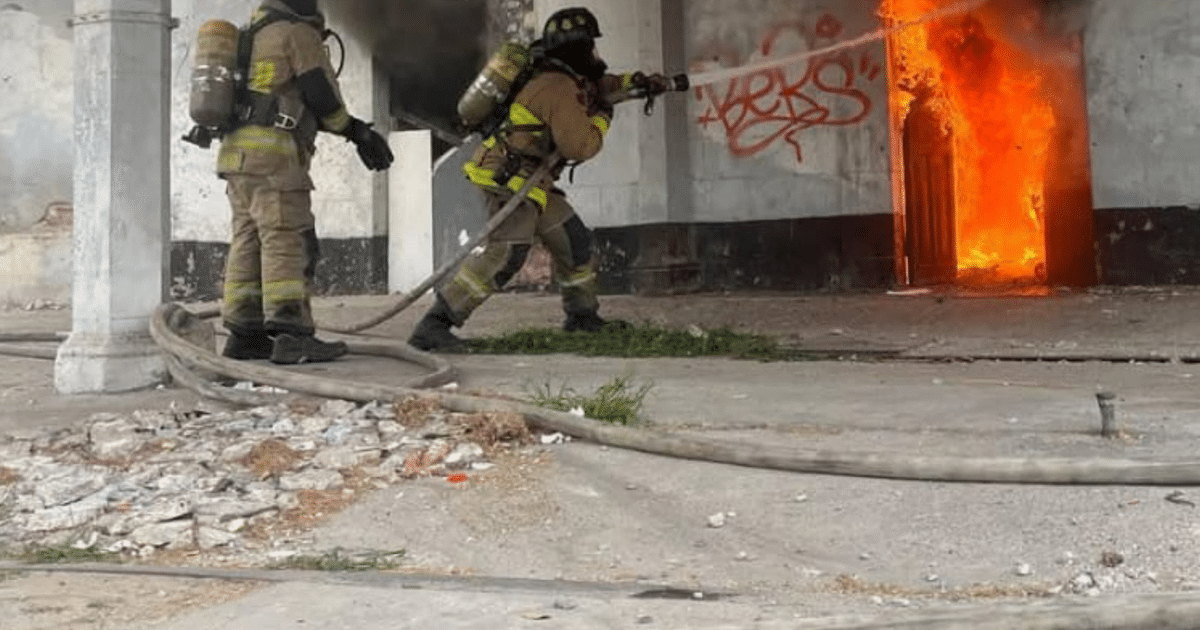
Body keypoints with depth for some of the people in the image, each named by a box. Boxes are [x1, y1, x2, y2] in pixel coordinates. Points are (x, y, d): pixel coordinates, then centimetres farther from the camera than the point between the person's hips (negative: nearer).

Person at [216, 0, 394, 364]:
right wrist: (353, 131, 16)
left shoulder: (253, 37, 25)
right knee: (288, 241, -12)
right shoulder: (298, 34, -1)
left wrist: (355, 129, 23)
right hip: (272, 155, -9)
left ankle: (244, 334, 8)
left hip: (238, 155, 9)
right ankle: (291, 336, -18)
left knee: (249, 241, 8)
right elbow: (324, 97, -3)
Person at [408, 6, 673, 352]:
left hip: (532, 183, 11)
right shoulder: (559, 89, -18)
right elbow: (580, 146, -22)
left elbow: (597, 86, 32)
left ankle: (582, 316, 35)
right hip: (508, 181, -11)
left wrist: (636, 81, 19)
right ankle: (434, 325, -29)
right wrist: (602, 119, -5)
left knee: (574, 241, 18)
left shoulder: (563, 77, 12)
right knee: (507, 251, -26)